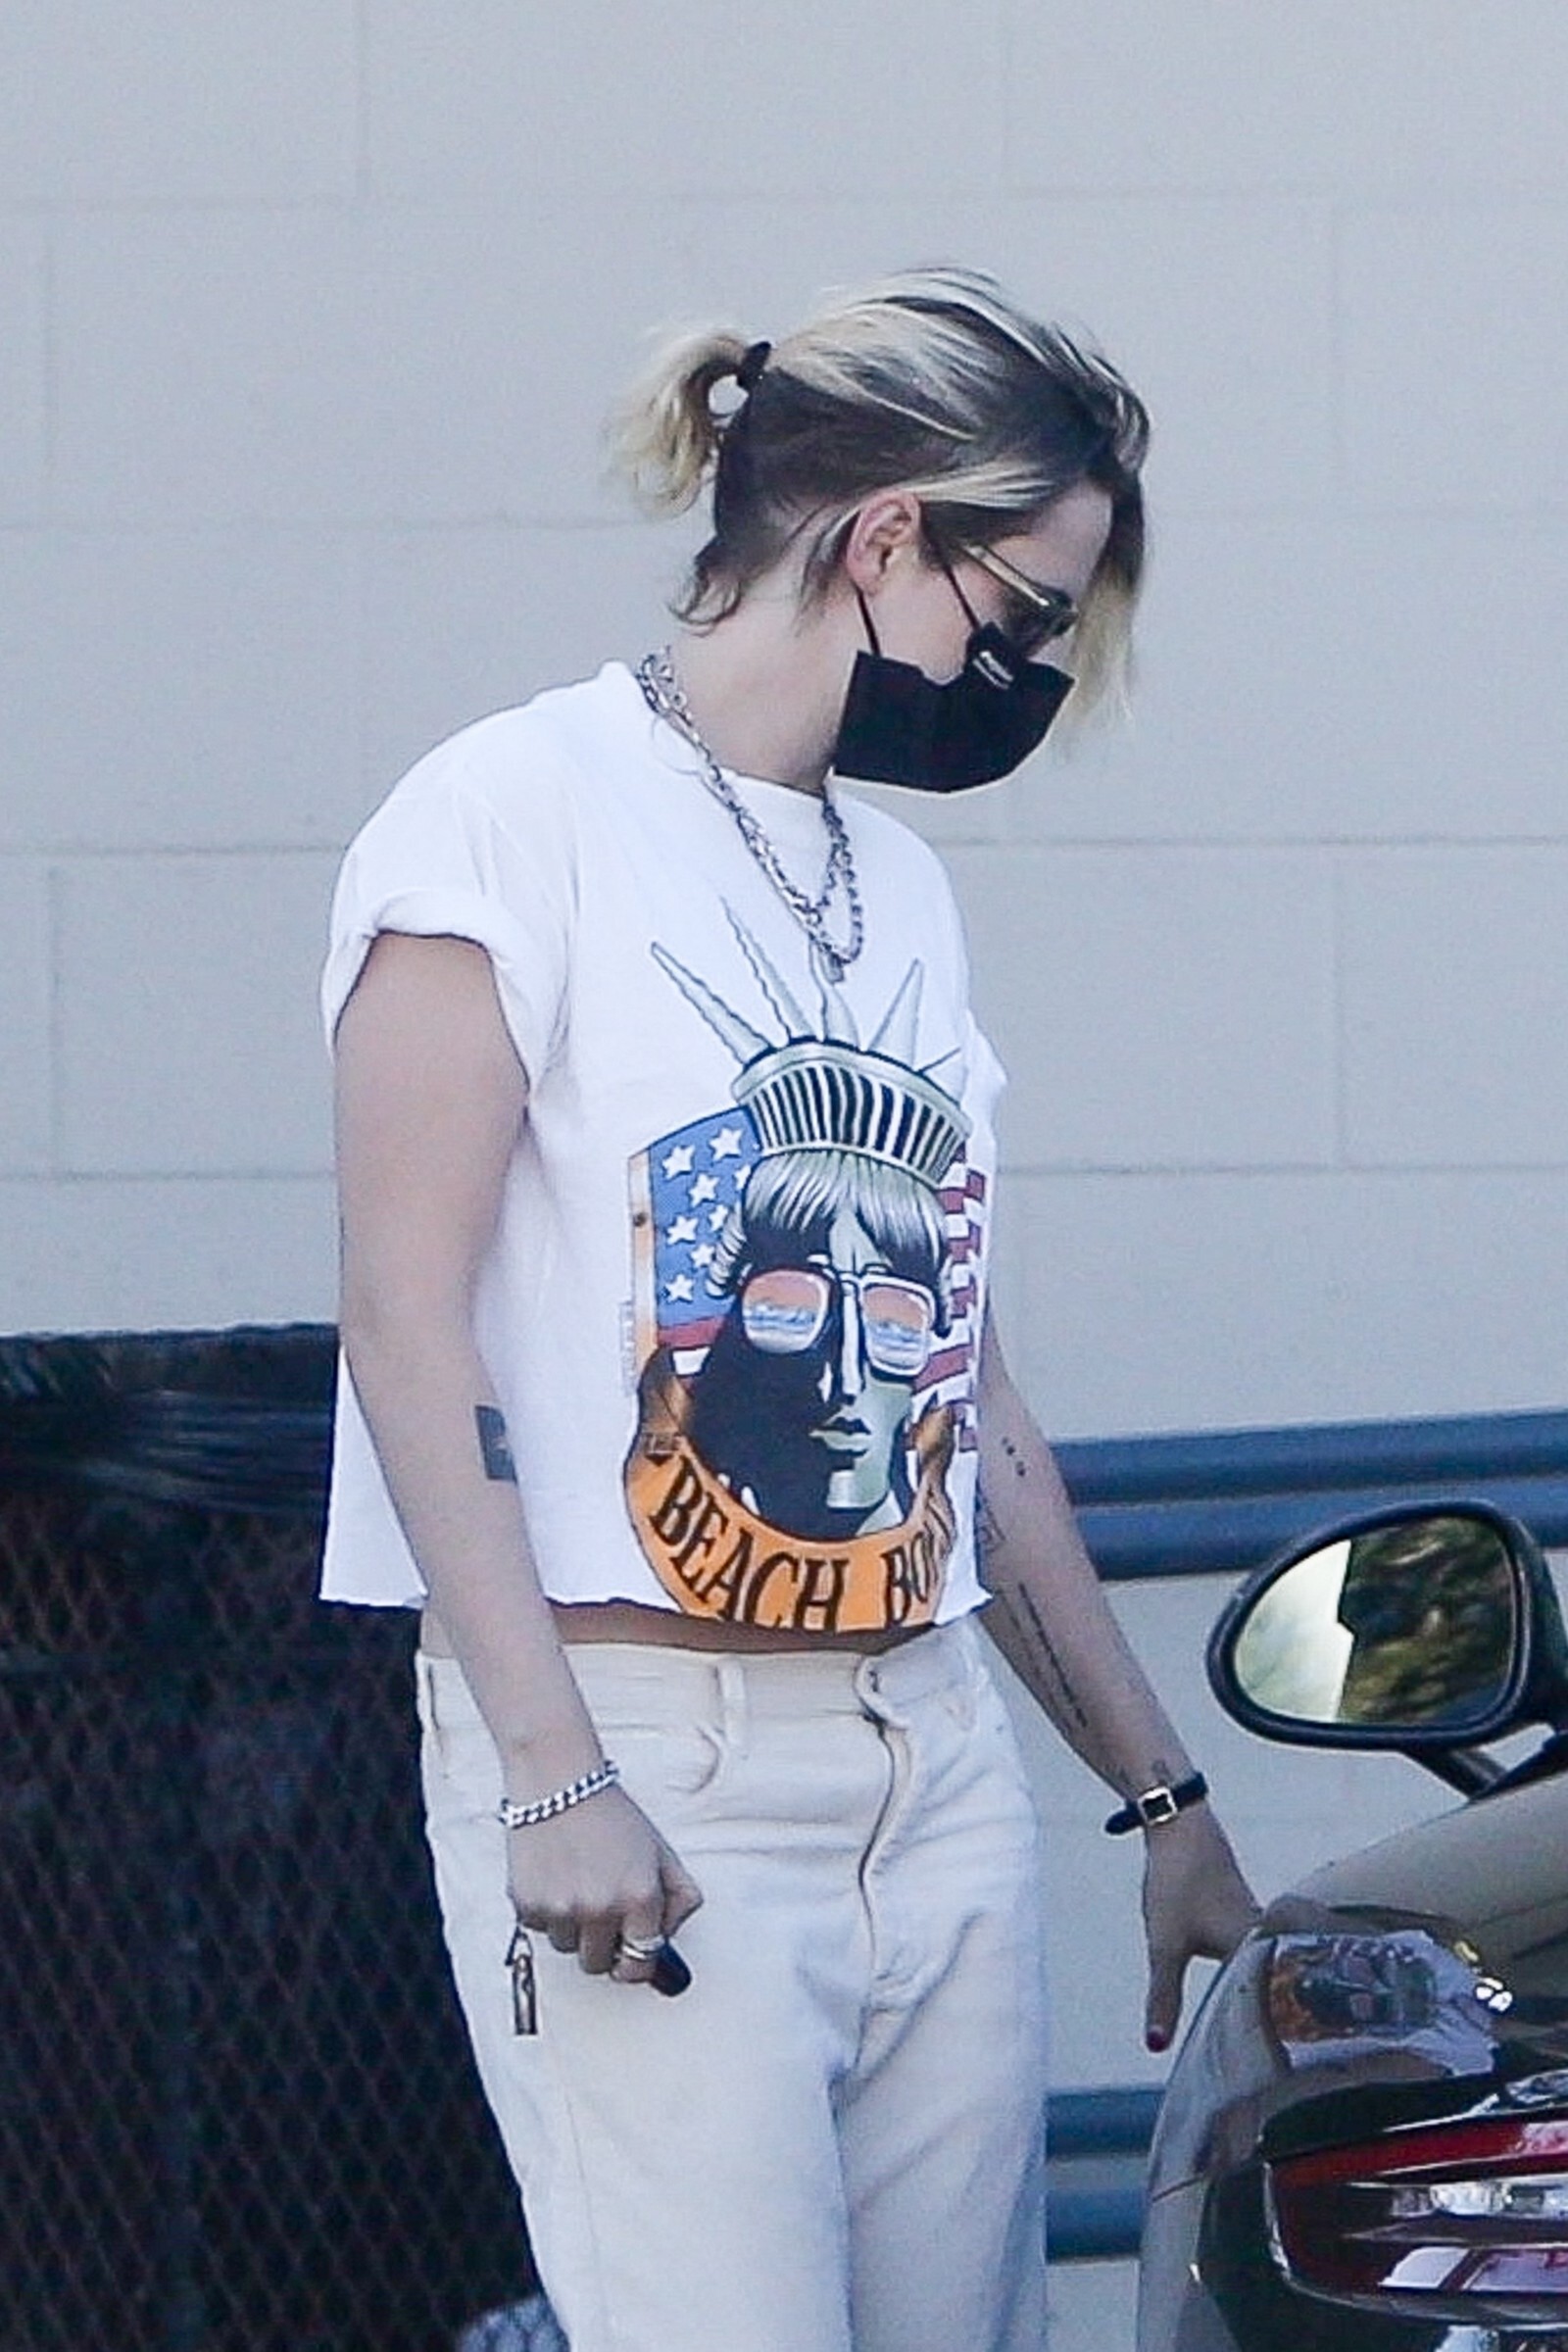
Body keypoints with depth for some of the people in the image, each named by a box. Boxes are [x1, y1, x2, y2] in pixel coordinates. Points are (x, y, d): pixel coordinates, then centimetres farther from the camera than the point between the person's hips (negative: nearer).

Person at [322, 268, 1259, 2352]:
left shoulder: (902, 889, 18)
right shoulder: (520, 818, -4)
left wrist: (1161, 1792, 22)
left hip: (939, 1766, 7)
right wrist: (554, 1774, -18)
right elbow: (410, 1319, -11)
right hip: (645, 1770, -7)